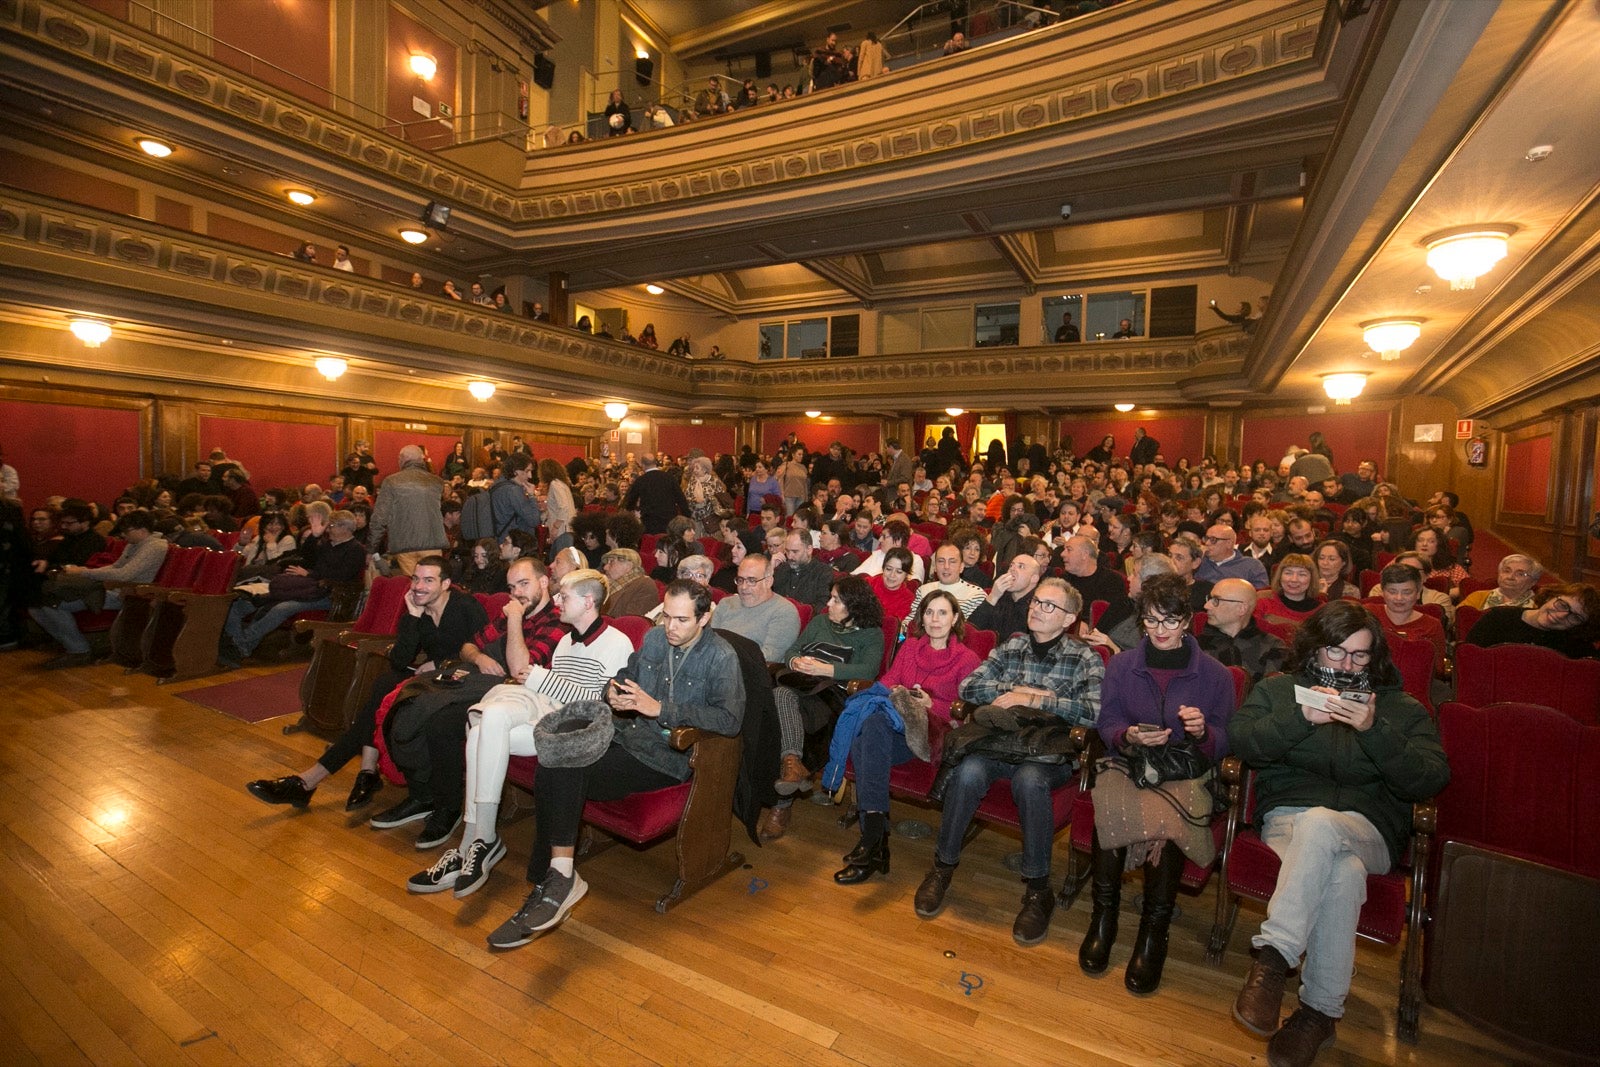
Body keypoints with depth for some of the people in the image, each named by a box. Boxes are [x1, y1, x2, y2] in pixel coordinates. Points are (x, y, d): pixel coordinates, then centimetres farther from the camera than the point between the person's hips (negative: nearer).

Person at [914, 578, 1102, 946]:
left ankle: (1038, 889, -15)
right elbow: (969, 687, 5)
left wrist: (1033, 699, -14)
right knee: (969, 771, -29)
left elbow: (1094, 711, -13)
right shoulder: (1011, 646, 13)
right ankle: (943, 866, -8)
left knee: (1029, 778, -35)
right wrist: (1018, 688, -8)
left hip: (1049, 753, -2)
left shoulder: (1085, 658, 4)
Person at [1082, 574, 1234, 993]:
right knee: (1109, 801, -34)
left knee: (1170, 813, -35)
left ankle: (1154, 928, -19)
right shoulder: (1121, 665, 11)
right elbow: (1106, 727, 7)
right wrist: (1129, 736, -15)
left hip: (1185, 773, 0)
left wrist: (1203, 732, -18)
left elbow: (1223, 746, 5)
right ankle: (1103, 914, -16)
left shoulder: (1215, 675, 8)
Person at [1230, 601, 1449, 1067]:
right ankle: (1322, 1010, -25)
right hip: (1286, 818, 0)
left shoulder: (1401, 708, 13)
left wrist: (1373, 729, -16)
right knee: (1346, 873, -34)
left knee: (1318, 824, -37)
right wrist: (1300, 717, -17)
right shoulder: (1278, 689, 13)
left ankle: (1274, 957, -27)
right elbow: (1239, 740, -4)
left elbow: (1431, 780, -2)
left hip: (1368, 829, 0)